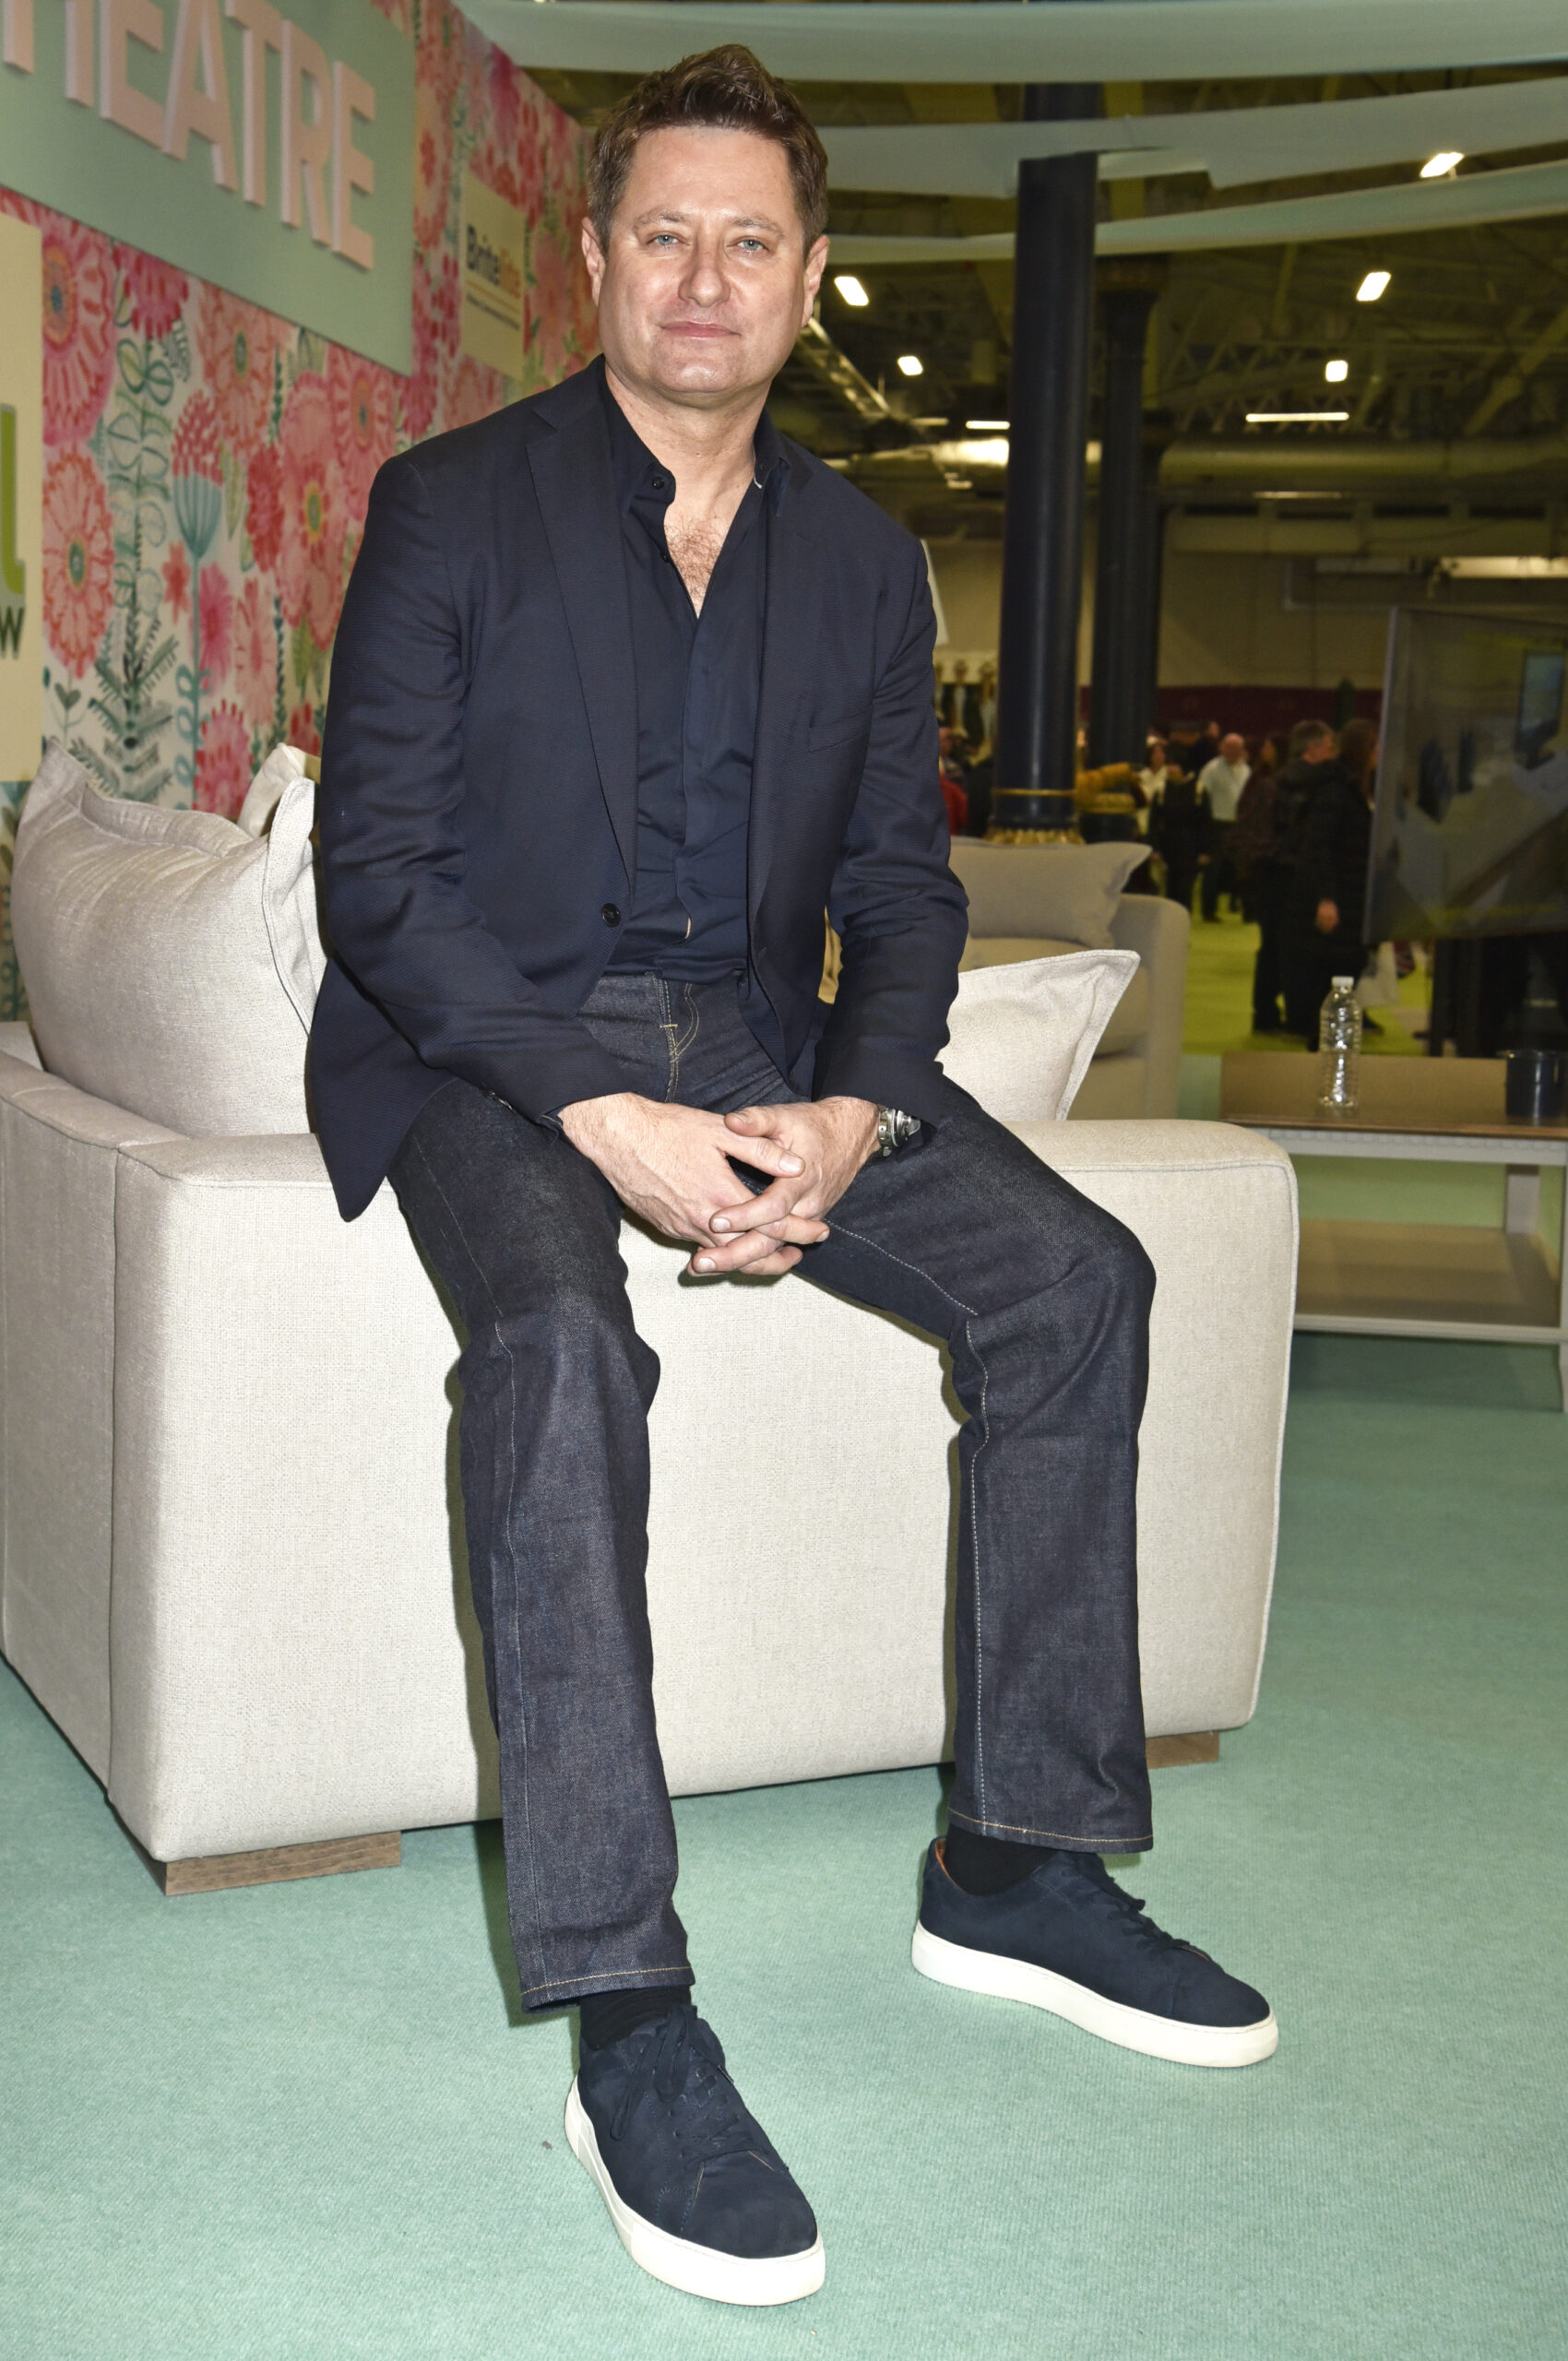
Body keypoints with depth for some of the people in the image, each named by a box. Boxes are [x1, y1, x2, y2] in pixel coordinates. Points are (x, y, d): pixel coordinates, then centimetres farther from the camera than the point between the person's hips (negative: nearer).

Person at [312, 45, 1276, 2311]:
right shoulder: (451, 505, -3)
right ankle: (628, 2020, -31)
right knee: (561, 1331, -35)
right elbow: (379, 873, -10)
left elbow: (902, 889, 9)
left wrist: (849, 1113, -13)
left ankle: (1016, 1865, -2)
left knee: (1076, 1276, -14)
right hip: (489, 1042, -4)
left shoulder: (864, 558, 11)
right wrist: (606, 1117, -23)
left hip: (747, 1036, 5)